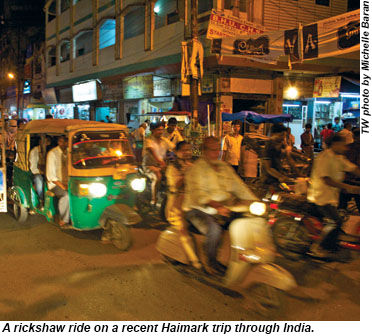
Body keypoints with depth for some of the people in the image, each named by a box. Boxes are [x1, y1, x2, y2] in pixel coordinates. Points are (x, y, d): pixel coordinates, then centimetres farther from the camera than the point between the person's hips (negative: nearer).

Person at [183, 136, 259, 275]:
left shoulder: (224, 167, 11)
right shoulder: (197, 168, -11)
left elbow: (238, 186, 9)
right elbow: (198, 193, -25)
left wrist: (256, 203, -4)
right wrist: (216, 206, -42)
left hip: (221, 209, 6)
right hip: (197, 210, -6)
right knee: (214, 229, -33)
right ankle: (211, 262, -11)